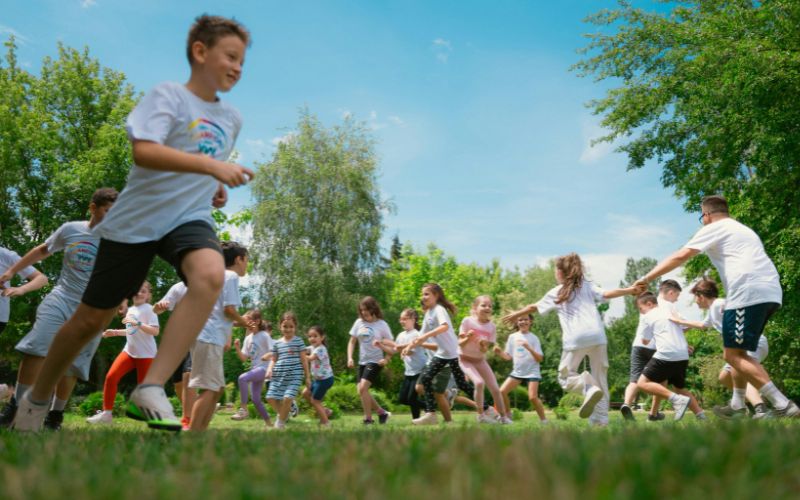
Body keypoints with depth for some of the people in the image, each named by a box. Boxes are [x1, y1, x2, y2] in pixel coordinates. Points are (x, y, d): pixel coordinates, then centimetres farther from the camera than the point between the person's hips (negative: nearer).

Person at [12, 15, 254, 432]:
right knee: (91, 319, 6)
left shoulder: (232, 118, 10)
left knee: (211, 274, -32)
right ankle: (37, 398, 33)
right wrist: (211, 165, -34)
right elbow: (143, 152, -27)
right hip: (135, 220, -3)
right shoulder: (168, 95, -9)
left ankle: (151, 390, -31)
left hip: (189, 217, 4)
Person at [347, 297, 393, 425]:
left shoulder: (382, 324, -6)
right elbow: (352, 342, 10)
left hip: (375, 362, -6)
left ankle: (368, 419, -7)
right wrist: (350, 358, -3)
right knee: (362, 392, 3)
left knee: (363, 388, -20)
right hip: (362, 362, 6)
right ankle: (382, 413, 22)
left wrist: (386, 359, -17)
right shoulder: (359, 323, 4)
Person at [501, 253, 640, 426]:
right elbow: (606, 294, 1)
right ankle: (601, 420, 5)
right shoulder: (587, 286, 19)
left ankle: (589, 388, -21)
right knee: (600, 379, 11)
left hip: (575, 339, -3)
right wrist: (629, 290, 0)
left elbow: (534, 307, 27)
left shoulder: (556, 293, 16)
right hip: (597, 336, 3)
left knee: (565, 377, 10)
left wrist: (515, 315, 41)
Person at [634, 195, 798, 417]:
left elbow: (680, 257, -1)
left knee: (733, 354, -8)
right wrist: (731, 302, 27)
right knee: (737, 351, 18)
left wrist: (647, 278, 2)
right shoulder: (744, 230, 31)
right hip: (772, 291, 9)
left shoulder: (713, 228, 6)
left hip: (749, 292, -9)